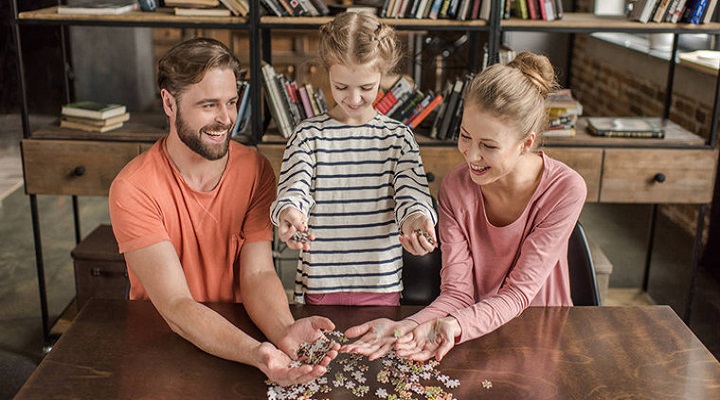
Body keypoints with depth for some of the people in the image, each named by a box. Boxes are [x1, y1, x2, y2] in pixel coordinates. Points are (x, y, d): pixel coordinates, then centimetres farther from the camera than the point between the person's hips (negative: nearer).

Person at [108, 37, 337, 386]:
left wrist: (284, 331, -31)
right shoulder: (133, 189, -16)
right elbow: (175, 305, -22)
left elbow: (258, 273, -11)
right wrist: (255, 353, -37)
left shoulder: (255, 170, -5)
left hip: (238, 330, 2)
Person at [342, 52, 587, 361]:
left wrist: (456, 325, -38)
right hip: (475, 336, 0)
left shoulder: (565, 190, -18)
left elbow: (518, 292, -20)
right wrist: (406, 326, -34)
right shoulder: (455, 187, -12)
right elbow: (457, 290, -14)